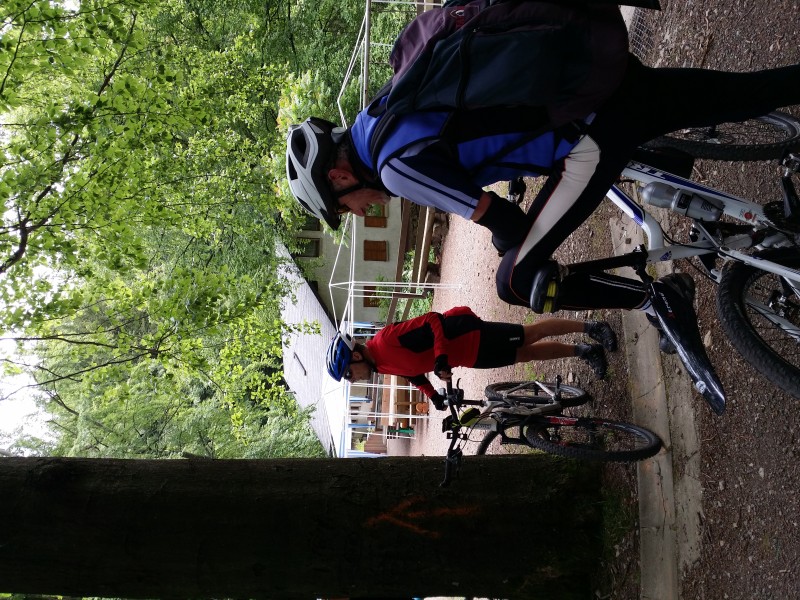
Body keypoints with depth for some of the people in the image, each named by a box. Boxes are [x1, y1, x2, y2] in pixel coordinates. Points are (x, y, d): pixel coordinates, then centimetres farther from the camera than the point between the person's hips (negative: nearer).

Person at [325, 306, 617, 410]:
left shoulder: (387, 340, -28)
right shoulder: (382, 365, 1)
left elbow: (432, 321, -28)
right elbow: (412, 369, 18)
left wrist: (441, 360, -31)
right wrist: (434, 396, 21)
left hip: (469, 335, -7)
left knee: (530, 335, 2)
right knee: (527, 354, 13)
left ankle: (590, 327, 14)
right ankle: (584, 351, 22)